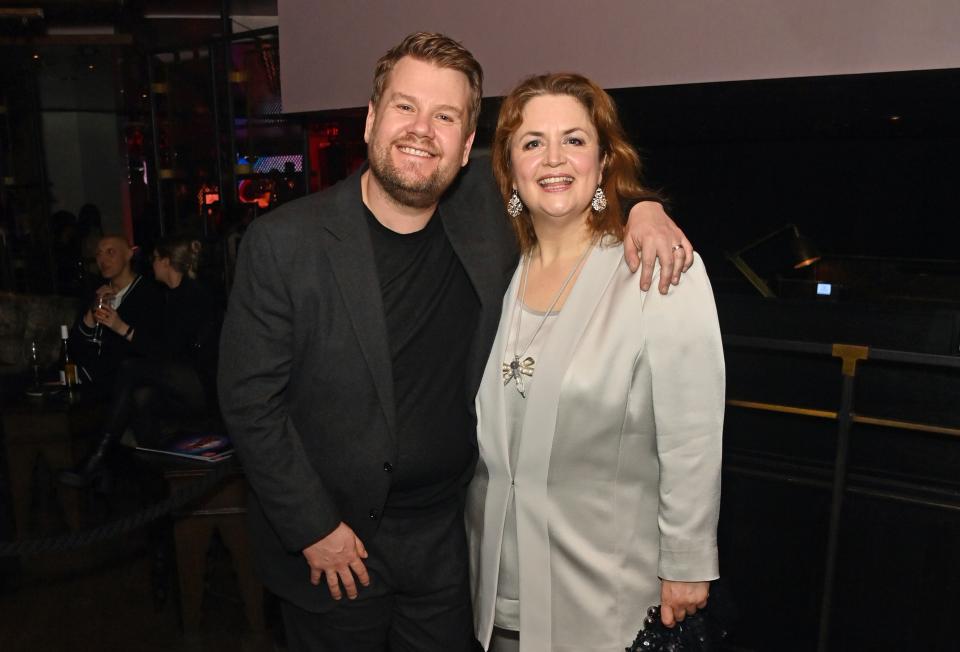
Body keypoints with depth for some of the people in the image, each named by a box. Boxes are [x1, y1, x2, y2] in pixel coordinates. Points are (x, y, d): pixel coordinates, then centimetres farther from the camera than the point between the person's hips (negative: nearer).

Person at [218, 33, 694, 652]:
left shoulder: (484, 208, -8)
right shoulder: (284, 242, -16)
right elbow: (250, 399, -12)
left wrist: (639, 206, -11)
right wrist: (314, 531, -10)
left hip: (447, 538, 3)